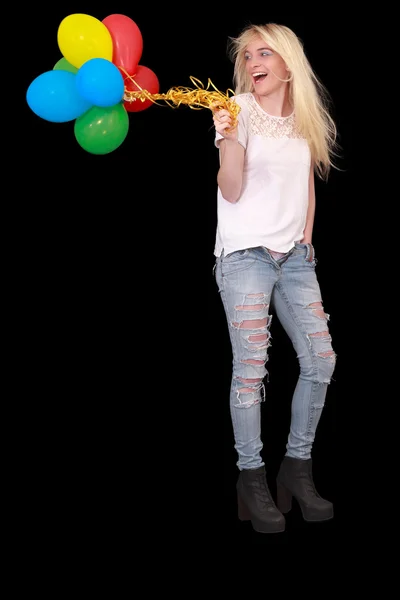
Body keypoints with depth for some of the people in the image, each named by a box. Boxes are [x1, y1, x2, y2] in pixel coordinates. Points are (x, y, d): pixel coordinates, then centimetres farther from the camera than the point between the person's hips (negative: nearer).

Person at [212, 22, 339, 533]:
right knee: (251, 368, -8)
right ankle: (252, 480, 3)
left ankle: (298, 468, 15)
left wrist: (306, 236, 12)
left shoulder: (305, 118, 12)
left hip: (295, 256, 6)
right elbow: (231, 191, -11)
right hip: (245, 255, -5)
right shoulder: (239, 111, -4)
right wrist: (228, 140, -26)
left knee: (321, 359, 1)